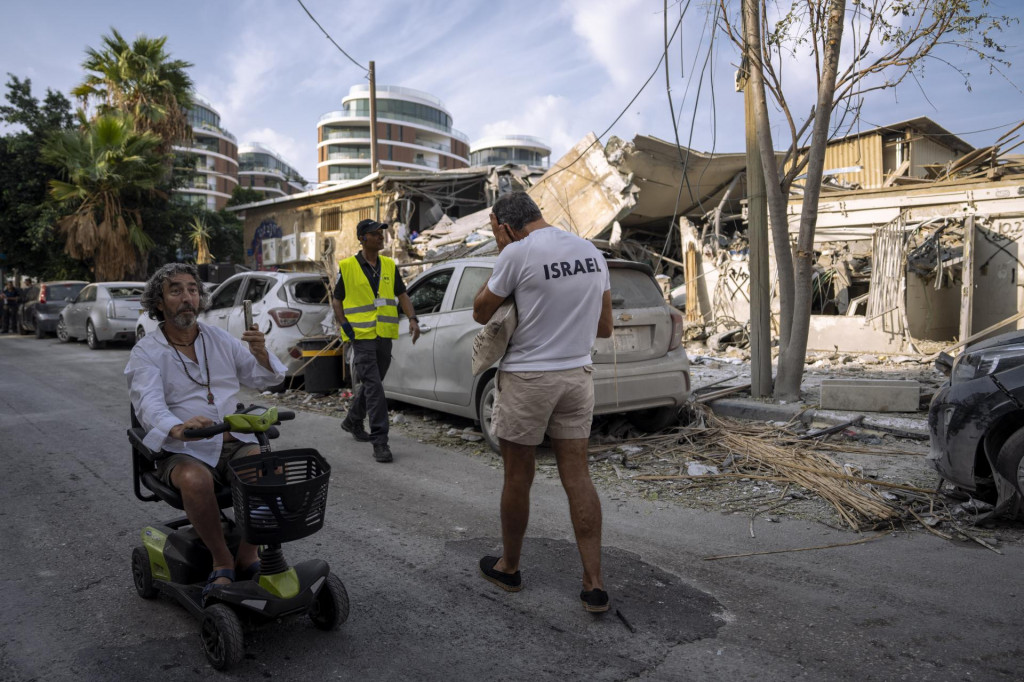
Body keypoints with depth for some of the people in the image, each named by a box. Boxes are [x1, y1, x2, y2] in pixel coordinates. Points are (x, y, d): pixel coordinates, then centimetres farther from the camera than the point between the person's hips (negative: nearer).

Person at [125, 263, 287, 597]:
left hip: (233, 441, 3)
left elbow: (265, 378, 11)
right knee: (195, 480, -36)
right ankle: (222, 561, -15)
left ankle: (247, 557, -9)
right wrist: (178, 428, -41)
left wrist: (260, 353, -13)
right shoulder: (146, 352, 0)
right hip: (182, 449, -3)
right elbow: (149, 405, -18)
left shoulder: (220, 339, 12)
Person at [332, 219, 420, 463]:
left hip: (385, 335, 5)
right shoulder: (347, 267, -2)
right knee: (374, 387, -12)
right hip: (362, 335, -5)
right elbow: (337, 300, 3)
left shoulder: (389, 265, 9)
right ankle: (380, 441, -10)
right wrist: (344, 326, -11)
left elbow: (402, 295, 11)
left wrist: (412, 319, -5)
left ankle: (353, 421, 40)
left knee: (372, 383, 17)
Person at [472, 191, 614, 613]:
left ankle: (509, 567, 28)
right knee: (577, 476, 8)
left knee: (518, 478, 9)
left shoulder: (518, 252, -13)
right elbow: (604, 328, 12)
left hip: (527, 377, -5)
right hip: (578, 374, 5)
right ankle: (593, 584, 9)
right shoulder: (592, 253, 6)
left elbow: (480, 313, -1)